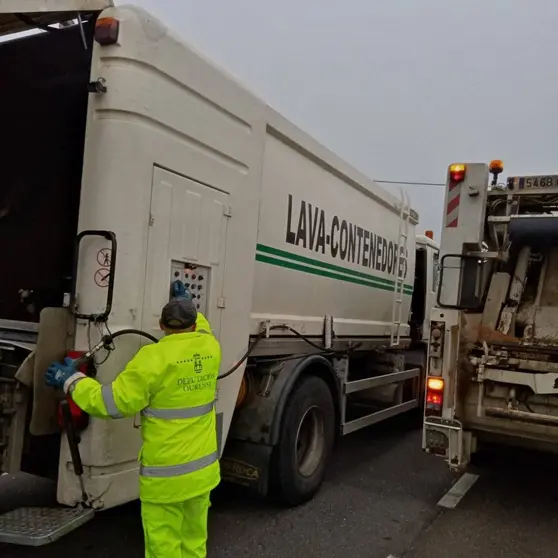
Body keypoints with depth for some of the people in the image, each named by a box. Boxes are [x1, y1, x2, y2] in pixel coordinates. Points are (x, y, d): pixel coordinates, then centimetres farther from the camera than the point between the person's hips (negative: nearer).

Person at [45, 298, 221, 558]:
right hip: (202, 470, 6)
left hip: (166, 476, -6)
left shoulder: (154, 357, -19)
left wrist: (72, 381, -4)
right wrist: (190, 309, 38)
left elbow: (113, 402, -16)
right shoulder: (210, 348, -2)